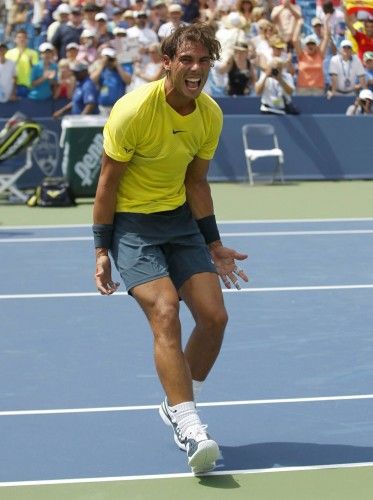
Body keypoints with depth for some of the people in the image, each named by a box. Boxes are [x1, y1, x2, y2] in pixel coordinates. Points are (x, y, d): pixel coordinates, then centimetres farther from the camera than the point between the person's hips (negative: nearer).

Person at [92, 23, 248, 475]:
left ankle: (176, 405, 20)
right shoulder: (134, 110, -21)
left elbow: (195, 182, 11)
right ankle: (189, 429, -27)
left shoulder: (210, 115, -2)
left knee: (214, 316, -3)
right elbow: (107, 182, -13)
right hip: (129, 222, -6)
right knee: (166, 312, -23)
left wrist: (214, 245, 12)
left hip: (179, 218, 6)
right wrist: (102, 251, -13)